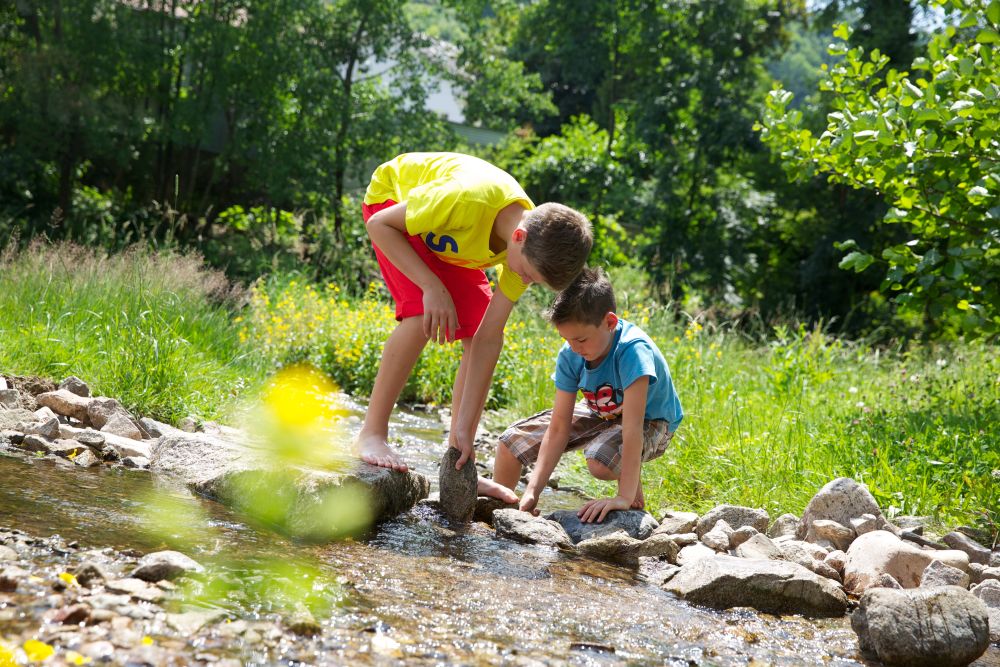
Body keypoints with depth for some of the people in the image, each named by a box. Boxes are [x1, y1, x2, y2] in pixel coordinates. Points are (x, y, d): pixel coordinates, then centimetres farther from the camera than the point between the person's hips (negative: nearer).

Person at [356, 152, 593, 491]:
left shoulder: (535, 247, -23)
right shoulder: (468, 200, -43)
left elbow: (488, 339, -20)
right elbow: (379, 225, -28)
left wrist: (464, 428, -23)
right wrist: (432, 287, -37)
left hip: (449, 243, 6)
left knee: (479, 338, -6)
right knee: (422, 317, -28)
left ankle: (457, 465, 4)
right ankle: (371, 433, -17)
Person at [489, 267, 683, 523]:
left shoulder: (632, 350, -38)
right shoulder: (569, 356, -20)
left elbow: (632, 425, -42)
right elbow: (559, 428, -19)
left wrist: (625, 497, -47)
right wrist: (532, 491, -27)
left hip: (650, 421, -6)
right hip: (599, 413, 6)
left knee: (600, 461, -38)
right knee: (511, 442, -2)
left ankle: (632, 484, -4)